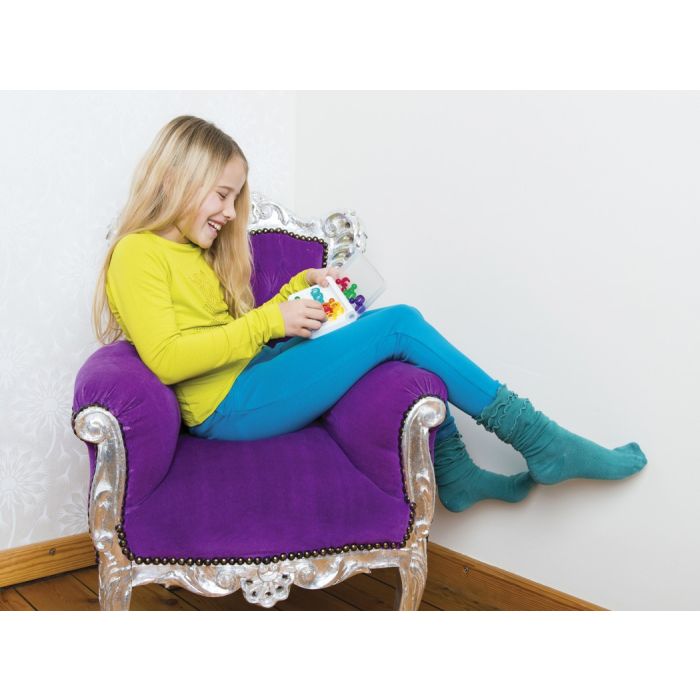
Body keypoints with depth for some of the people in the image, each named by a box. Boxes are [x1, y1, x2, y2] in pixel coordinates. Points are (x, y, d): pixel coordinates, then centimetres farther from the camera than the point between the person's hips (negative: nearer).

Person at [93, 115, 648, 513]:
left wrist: (299, 287, 7)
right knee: (397, 326, -15)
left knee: (388, 324, 4)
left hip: (252, 378, 10)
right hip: (229, 406, -10)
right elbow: (165, 359, -20)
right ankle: (539, 441, -6)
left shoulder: (196, 254, 20)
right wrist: (268, 322, -17)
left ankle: (455, 472, -1)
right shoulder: (138, 254, -8)